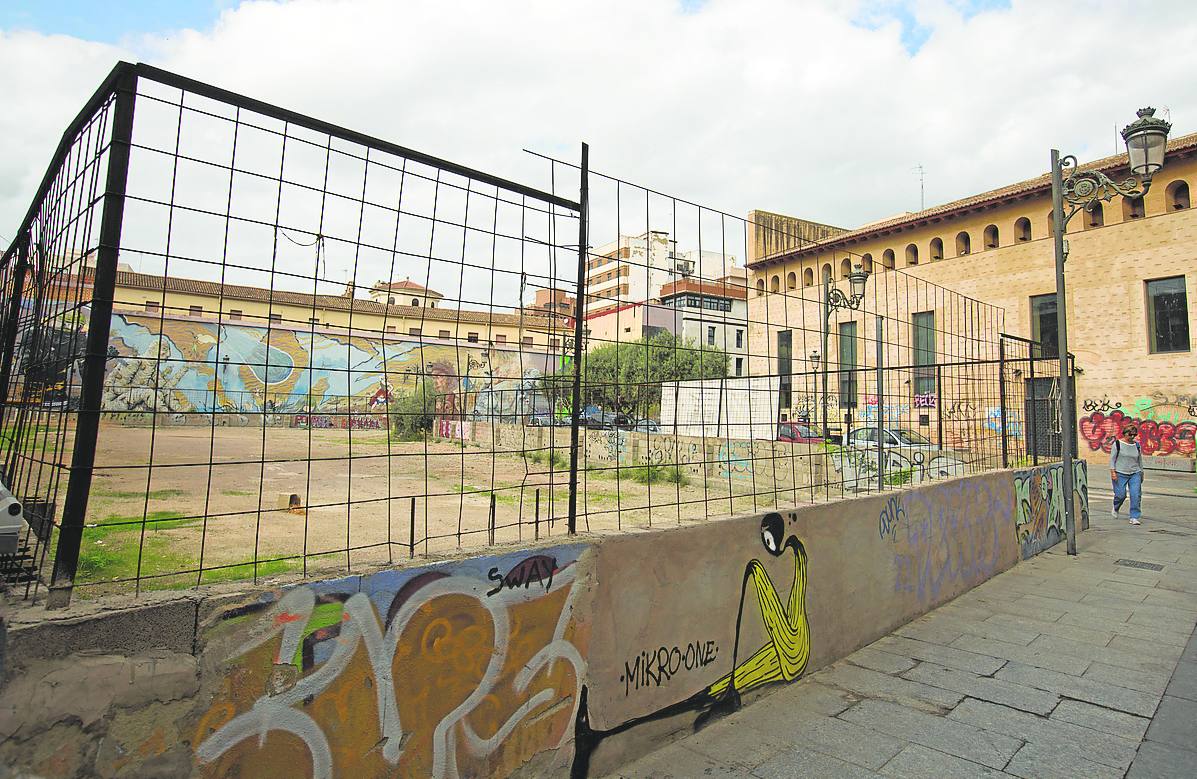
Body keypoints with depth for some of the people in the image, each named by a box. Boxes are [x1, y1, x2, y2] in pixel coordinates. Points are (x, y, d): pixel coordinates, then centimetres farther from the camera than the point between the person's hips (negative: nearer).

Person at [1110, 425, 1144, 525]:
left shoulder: (1137, 445, 9)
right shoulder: (1118, 444, -3)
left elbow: (1140, 460, 19)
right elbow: (1112, 459, -4)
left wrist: (1141, 473, 20)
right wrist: (1113, 472, -11)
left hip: (1135, 474, 4)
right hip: (1120, 474, -3)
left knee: (1136, 495, -9)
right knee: (1121, 495, -4)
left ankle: (1134, 517, -3)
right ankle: (1115, 509, 28)